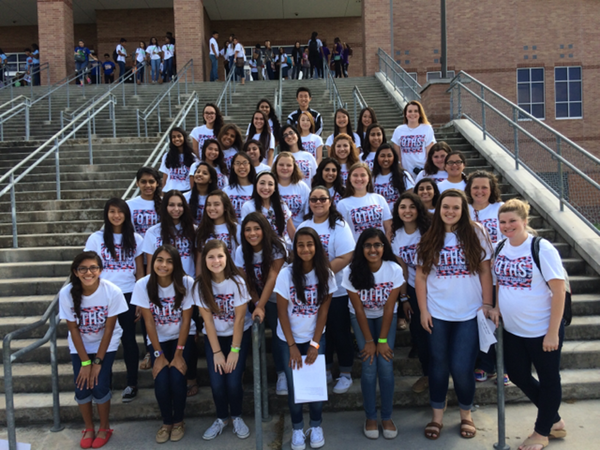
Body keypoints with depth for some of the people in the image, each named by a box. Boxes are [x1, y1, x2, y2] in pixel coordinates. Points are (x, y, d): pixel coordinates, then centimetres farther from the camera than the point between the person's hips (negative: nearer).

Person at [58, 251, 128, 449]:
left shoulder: (112, 291, -27)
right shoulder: (67, 293, -22)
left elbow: (109, 328, -17)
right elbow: (73, 329, -13)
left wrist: (98, 361, -15)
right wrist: (85, 362, -13)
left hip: (106, 344, -1)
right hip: (80, 345, 2)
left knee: (100, 386, -14)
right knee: (82, 386, -10)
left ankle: (105, 428, 13)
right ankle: (89, 428, 18)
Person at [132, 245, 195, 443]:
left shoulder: (186, 283, -21)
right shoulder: (143, 285, -17)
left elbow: (186, 320, -14)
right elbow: (149, 322, -13)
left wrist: (179, 353, -17)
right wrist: (158, 354, -15)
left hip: (183, 336, -1)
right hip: (158, 339, 1)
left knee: (177, 377, -21)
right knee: (161, 380, -18)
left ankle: (178, 421, 7)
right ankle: (166, 421, 10)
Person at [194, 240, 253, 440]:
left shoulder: (237, 281, -18)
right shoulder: (200, 285, -12)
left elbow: (239, 319, -15)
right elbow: (208, 320, -10)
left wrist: (234, 350, -14)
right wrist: (217, 352, -11)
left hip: (239, 334, -1)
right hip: (214, 336, 2)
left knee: (233, 381, -14)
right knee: (217, 383, -11)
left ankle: (236, 416, 15)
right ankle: (222, 418, 18)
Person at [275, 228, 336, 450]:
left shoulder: (326, 274, -10)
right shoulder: (286, 274, -16)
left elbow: (323, 311, -7)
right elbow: (282, 312, -11)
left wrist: (314, 344, -10)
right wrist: (292, 345, -11)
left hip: (315, 338, 1)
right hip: (289, 339, -1)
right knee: (294, 384, 6)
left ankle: (316, 426, 24)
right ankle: (297, 428, 25)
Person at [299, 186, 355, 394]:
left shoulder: (339, 225, -10)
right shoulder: (303, 226, 7)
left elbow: (346, 257, -18)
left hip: (337, 290, -4)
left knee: (340, 332, 6)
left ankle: (346, 374, 22)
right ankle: (325, 371, 31)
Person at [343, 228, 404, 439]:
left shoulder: (394, 270, -24)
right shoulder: (352, 272, -24)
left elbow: (389, 307, -17)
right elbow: (358, 308, -17)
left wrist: (383, 340, -16)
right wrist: (369, 340, -15)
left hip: (386, 317, 1)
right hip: (361, 318, 0)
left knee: (386, 366, -11)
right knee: (369, 368, -11)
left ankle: (387, 417, 8)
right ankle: (370, 417, 8)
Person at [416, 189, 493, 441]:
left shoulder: (475, 234, -1)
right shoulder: (429, 240, 2)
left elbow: (485, 271, 1)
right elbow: (420, 276, 2)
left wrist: (487, 304, -5)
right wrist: (423, 310, -2)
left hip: (469, 313, -1)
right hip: (437, 314, 2)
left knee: (461, 368, 0)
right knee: (438, 365, 11)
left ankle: (466, 415, 26)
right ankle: (437, 416, 28)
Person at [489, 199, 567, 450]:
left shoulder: (542, 249, -17)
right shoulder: (501, 248, 0)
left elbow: (559, 291, -17)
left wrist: (553, 333, -18)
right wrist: (497, 307, 0)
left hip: (542, 331, -6)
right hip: (512, 330, 7)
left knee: (548, 380, 11)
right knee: (518, 376, 16)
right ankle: (554, 421, 39)